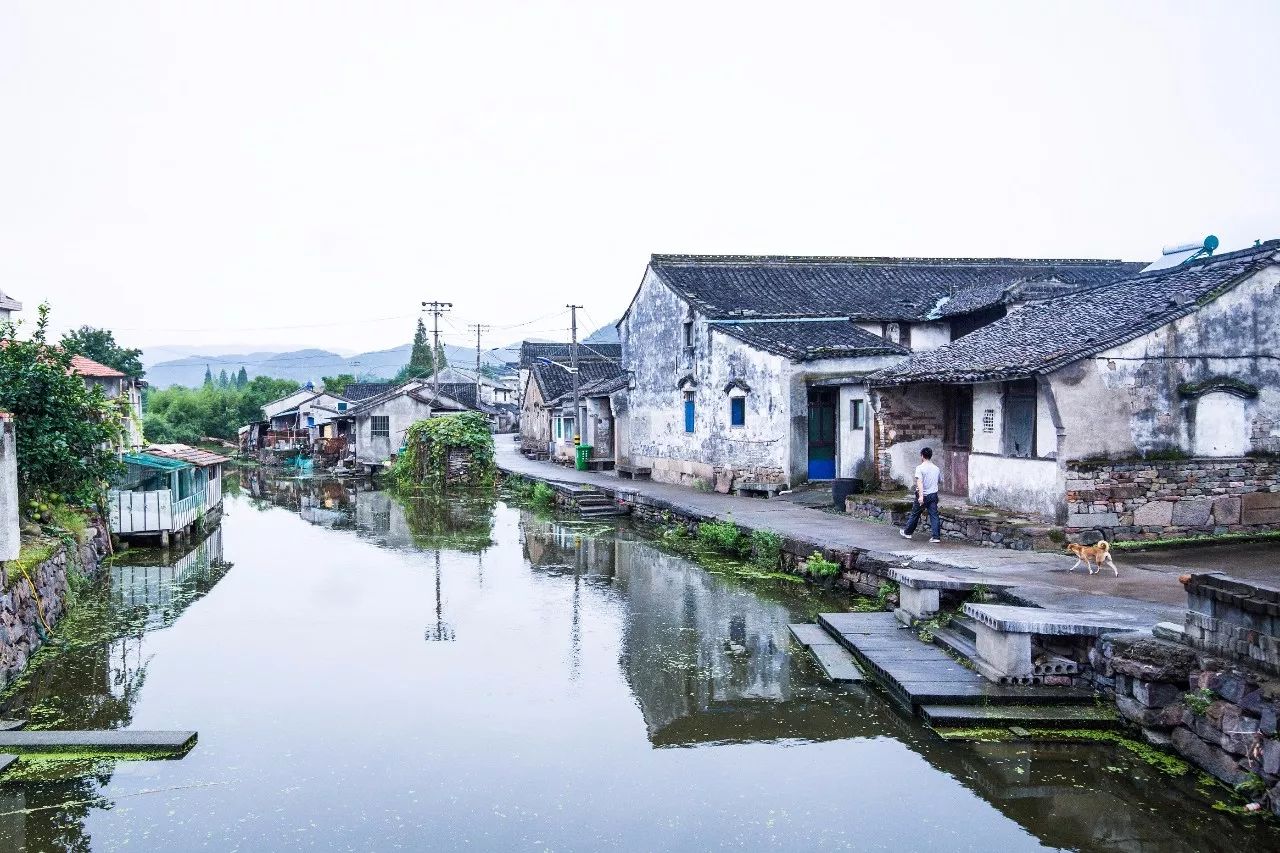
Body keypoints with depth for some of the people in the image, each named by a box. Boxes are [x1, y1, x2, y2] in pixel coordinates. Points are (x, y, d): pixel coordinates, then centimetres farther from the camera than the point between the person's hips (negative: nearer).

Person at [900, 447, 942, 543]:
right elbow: (940, 481, 22)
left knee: (915, 515, 10)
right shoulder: (936, 468, 7)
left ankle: (907, 532, 25)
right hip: (933, 495, 4)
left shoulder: (920, 468, -11)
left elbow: (919, 482, -23)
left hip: (923, 496, -4)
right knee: (934, 515, 1)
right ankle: (936, 536, -5)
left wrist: (921, 496, -30)